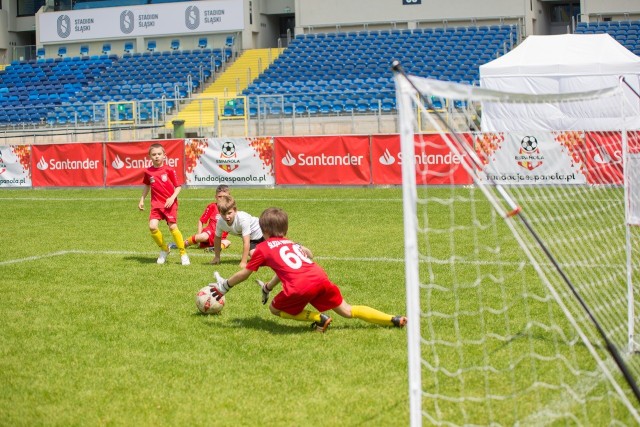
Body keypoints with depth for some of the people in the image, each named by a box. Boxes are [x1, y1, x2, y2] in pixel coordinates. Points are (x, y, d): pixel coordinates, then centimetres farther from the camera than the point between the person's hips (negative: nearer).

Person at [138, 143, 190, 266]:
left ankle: (183, 254, 6)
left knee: (173, 227, -9)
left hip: (170, 203, -3)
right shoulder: (148, 172, 4)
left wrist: (172, 198, -15)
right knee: (152, 226, -14)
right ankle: (164, 249, 10)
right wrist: (142, 200, 22)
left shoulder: (169, 170, -6)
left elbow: (178, 186, -2)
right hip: (156, 204, 3)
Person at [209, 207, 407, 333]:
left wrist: (225, 286, 38)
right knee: (347, 311, 16)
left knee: (275, 309, 18)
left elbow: (244, 274, 23)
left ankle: (318, 319, 2)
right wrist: (269, 286, 59)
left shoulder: (263, 248, 17)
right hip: (321, 278, 6)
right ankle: (394, 320, 3)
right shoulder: (292, 244, 33)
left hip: (300, 287, -6)